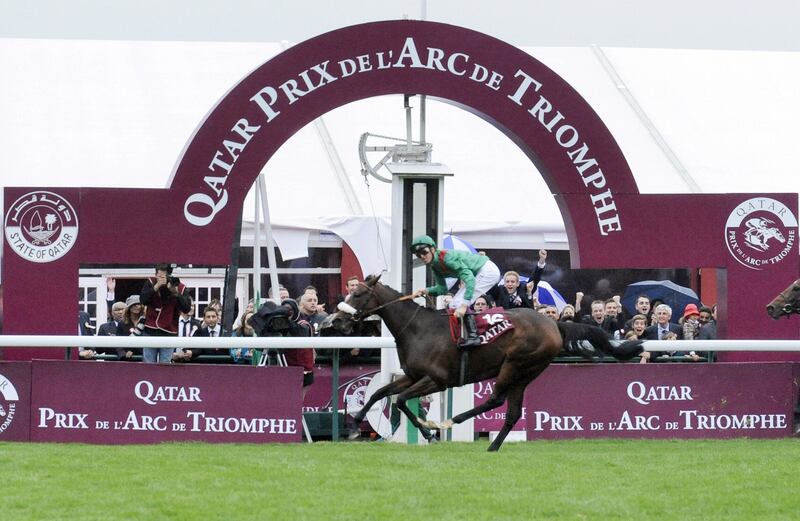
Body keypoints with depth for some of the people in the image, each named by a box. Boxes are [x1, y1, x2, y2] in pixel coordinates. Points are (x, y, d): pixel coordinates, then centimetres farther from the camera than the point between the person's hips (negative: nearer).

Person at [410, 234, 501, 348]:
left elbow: (469, 279, -32)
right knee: (454, 304, 11)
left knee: (460, 303, -19)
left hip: (488, 271, -10)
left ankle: (473, 337, -20)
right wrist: (426, 291, -9)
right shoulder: (435, 267, 2)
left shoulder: (447, 257, -27)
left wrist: (464, 305, -38)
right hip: (477, 275, 10)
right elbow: (442, 288, 10)